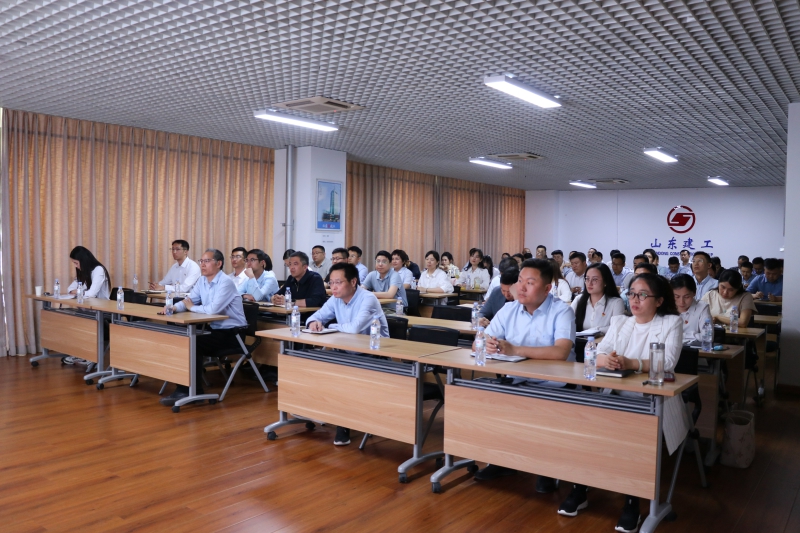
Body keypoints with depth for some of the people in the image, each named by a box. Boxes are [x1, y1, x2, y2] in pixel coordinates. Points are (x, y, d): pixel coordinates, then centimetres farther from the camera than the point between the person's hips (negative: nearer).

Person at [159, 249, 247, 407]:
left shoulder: (226, 282, -19)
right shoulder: (202, 281, 8)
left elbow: (213, 309, -30)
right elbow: (187, 301, 8)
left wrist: (192, 307, -13)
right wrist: (173, 307, -15)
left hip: (232, 333, -8)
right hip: (215, 329, 8)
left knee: (195, 344, -23)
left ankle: (191, 391, -10)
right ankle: (184, 388, 0)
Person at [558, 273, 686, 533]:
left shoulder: (672, 323, 1)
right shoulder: (619, 322, 14)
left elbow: (668, 362, -15)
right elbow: (597, 353, 1)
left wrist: (631, 363, -31)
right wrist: (607, 359, -26)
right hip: (618, 397, 4)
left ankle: (632, 501, -11)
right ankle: (579, 488, -6)